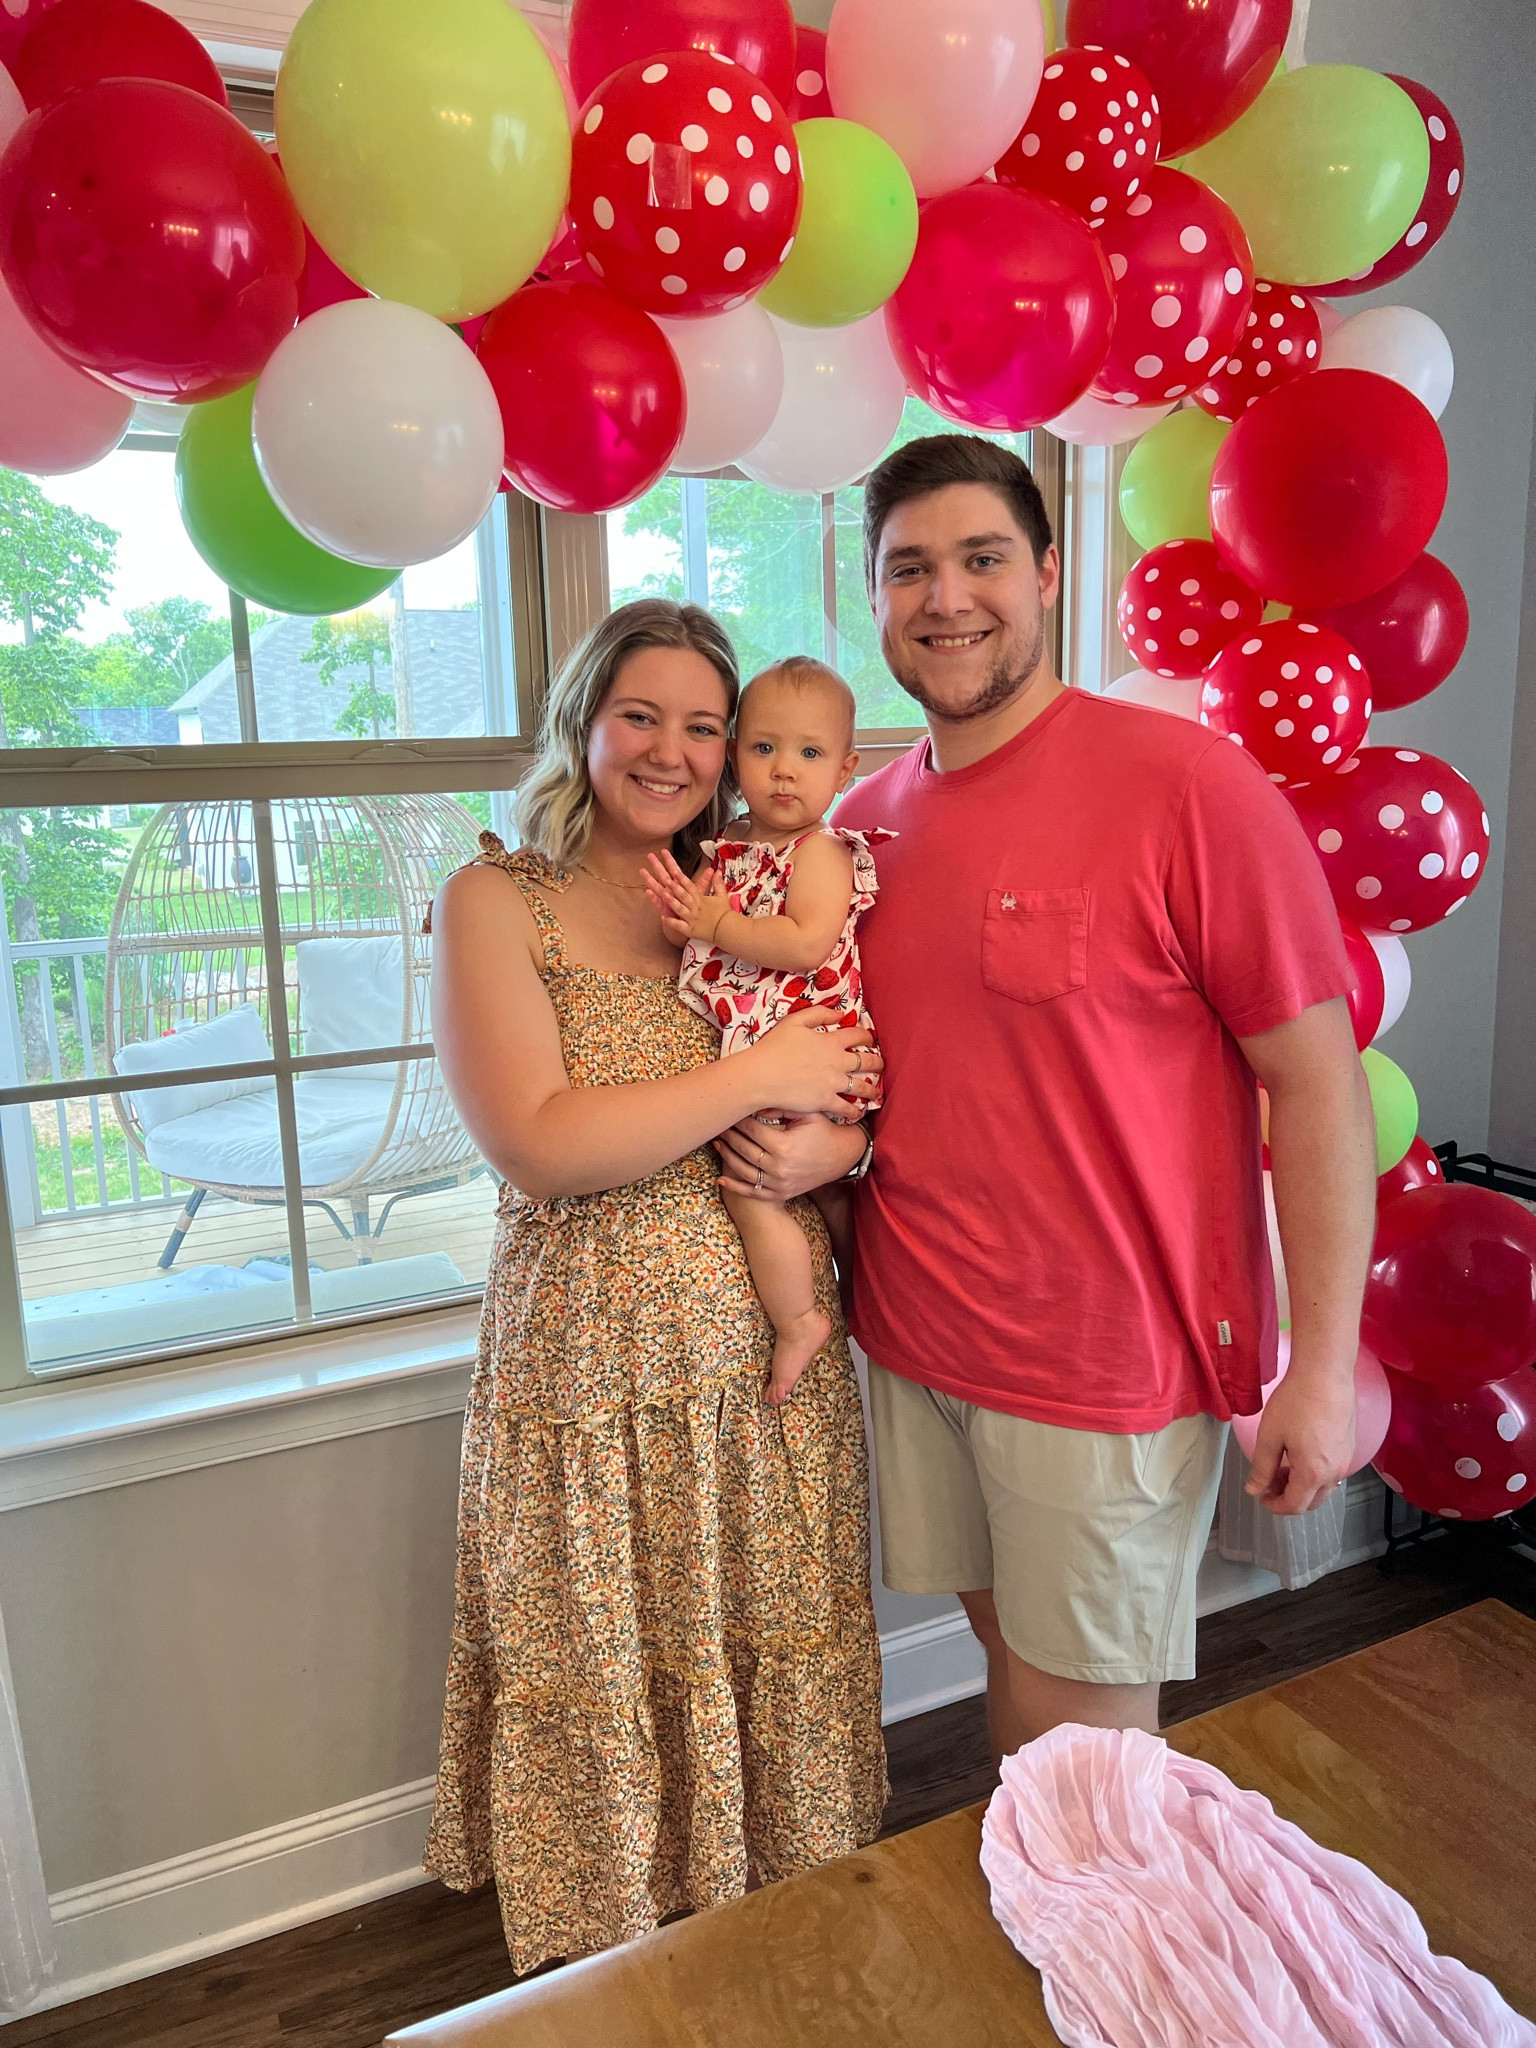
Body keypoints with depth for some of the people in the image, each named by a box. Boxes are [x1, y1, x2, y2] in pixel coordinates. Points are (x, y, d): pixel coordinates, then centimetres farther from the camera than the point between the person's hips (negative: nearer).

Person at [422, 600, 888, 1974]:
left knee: (778, 1677, 17)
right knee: (606, 1707, 12)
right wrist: (760, 1078, -16)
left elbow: (856, 1088, 10)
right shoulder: (496, 901, -5)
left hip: (774, 1367, 4)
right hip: (596, 1375, -3)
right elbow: (538, 1143, -18)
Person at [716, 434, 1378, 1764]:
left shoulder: (1186, 782, -14)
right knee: (1010, 1651, 23)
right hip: (915, 1337, 5)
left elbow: (1319, 1078, -13)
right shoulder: (863, 823, 4)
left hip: (1109, 1362, -5)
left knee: (1081, 1723, 12)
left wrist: (1324, 1368, -14)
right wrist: (826, 1143, -7)